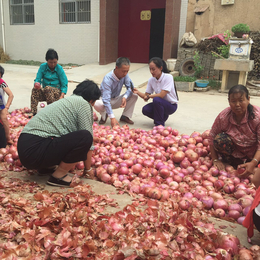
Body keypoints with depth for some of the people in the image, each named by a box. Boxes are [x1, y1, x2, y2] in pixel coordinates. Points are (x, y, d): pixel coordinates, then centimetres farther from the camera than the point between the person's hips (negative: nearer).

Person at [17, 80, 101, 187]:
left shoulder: (68, 100, 23)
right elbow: (87, 139, -5)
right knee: (85, 137, -16)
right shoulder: (84, 104, -4)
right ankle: (58, 176, -6)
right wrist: (88, 169, 9)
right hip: (35, 151, -10)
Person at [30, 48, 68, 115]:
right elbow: (38, 79, -1)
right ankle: (33, 112, -30)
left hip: (57, 91, -3)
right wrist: (36, 84, -28)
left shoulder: (59, 69, -7)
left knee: (48, 88, -35)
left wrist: (61, 96, -25)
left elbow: (64, 85, -9)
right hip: (45, 92, 3)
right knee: (35, 90, -27)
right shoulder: (43, 67, 1)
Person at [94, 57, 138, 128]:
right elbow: (106, 100, -41)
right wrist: (112, 117, -50)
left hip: (116, 100, 5)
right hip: (105, 101, -5)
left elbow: (130, 87, -13)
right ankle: (104, 115, -4)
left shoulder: (125, 75, -15)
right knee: (97, 104, -39)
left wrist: (125, 97, -37)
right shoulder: (107, 79, -33)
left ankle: (125, 116, -2)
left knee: (134, 96, -17)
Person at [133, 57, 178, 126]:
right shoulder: (151, 80, -3)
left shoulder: (168, 77, -20)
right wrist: (138, 92, -21)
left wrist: (148, 96, -13)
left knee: (156, 100, -34)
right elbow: (146, 96, -2)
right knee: (145, 110, -21)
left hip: (171, 105, -6)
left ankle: (159, 124, -15)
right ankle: (163, 117, 8)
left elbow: (161, 95, -25)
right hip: (160, 104, 6)